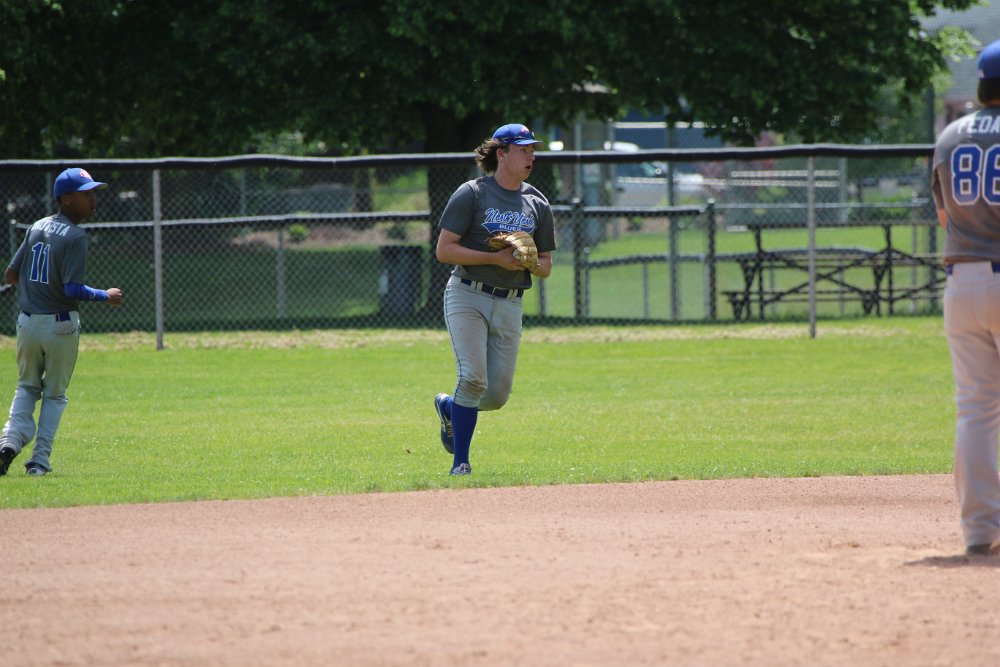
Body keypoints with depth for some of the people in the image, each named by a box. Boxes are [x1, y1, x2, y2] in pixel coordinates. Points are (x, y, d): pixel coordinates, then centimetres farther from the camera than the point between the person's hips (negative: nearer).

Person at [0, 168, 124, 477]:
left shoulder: (36, 228, 5)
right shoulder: (74, 236, -15)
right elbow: (72, 289, -22)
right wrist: (106, 296, -7)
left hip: (28, 322, 5)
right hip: (61, 324, -5)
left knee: (27, 386, 19)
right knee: (55, 393, 11)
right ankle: (40, 459, 6)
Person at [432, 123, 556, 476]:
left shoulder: (538, 205, 11)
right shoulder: (472, 194, -4)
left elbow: (546, 266, 15)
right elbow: (444, 250, -9)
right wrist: (495, 258, -17)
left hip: (510, 306, 5)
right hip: (467, 298, -5)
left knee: (497, 396, 2)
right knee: (473, 378, -20)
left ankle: (449, 406, 34)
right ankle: (460, 462, -10)